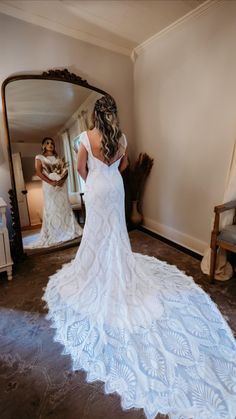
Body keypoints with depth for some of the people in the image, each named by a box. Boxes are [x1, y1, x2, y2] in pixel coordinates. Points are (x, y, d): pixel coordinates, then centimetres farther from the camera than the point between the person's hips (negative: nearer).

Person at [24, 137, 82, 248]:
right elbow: (38, 172, -5)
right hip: (49, 186, -3)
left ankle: (68, 230, 9)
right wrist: (51, 182, -17)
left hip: (61, 185, 3)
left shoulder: (58, 158, 18)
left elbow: (65, 170, 9)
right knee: (51, 209, -4)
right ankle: (53, 234, 1)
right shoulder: (40, 157, 7)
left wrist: (62, 179, -11)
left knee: (64, 207, 2)